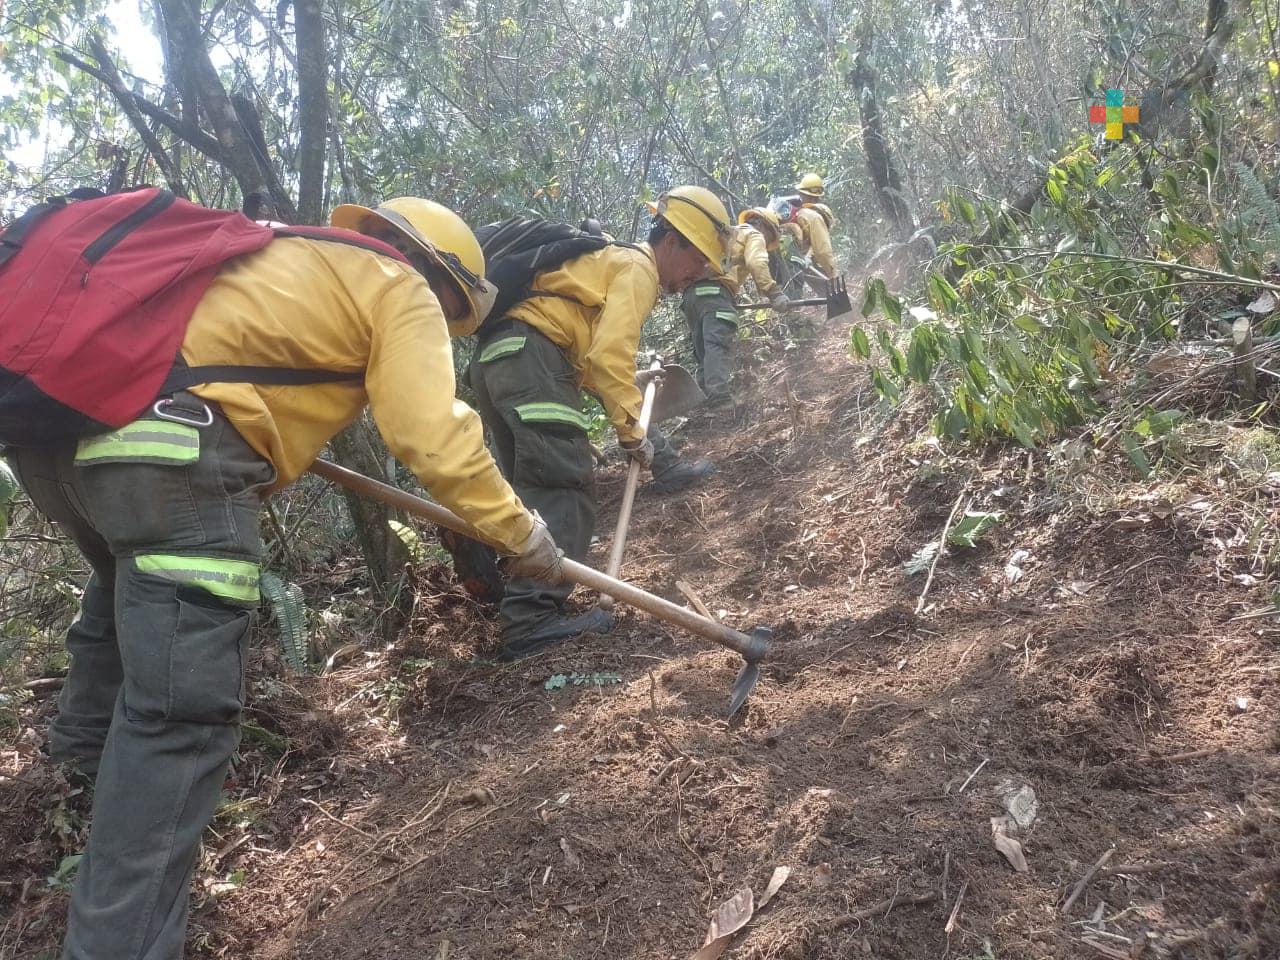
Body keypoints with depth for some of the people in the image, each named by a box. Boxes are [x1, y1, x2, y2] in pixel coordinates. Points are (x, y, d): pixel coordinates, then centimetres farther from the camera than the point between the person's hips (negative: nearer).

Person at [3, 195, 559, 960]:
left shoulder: (297, 258, 30)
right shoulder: (402, 292, 8)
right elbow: (435, 436, -4)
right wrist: (522, 535, 6)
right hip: (170, 438, -10)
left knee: (131, 584, 36)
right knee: (183, 708, -8)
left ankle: (88, 749, 58)